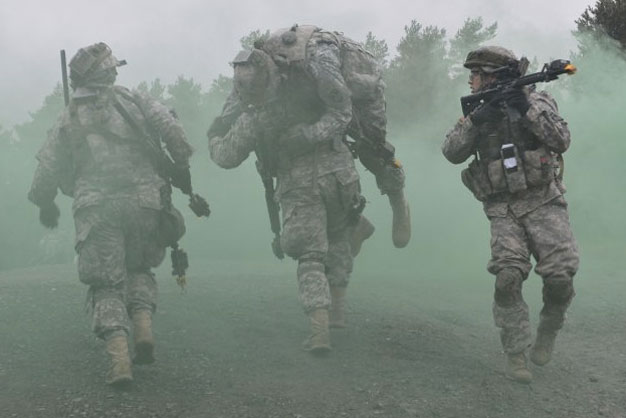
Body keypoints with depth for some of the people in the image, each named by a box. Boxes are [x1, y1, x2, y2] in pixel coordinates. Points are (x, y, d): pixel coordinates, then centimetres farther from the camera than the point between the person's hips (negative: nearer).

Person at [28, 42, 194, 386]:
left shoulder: (68, 119, 12)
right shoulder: (132, 101, 9)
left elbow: (47, 168, 11)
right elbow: (171, 128, -5)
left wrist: (45, 206, 27)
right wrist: (182, 168, 6)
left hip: (96, 211, 0)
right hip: (144, 201, 1)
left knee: (107, 285, 4)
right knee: (139, 269, 23)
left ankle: (119, 355, -14)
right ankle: (144, 326, -1)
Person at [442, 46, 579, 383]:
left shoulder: (537, 101, 2)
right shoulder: (478, 112, 11)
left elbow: (561, 141, -11)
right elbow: (452, 153, -1)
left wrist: (527, 108, -18)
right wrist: (475, 121, -14)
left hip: (544, 203, -2)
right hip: (504, 211, 2)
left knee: (560, 276, -16)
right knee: (508, 277, -18)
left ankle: (548, 330, 14)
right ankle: (516, 353, -8)